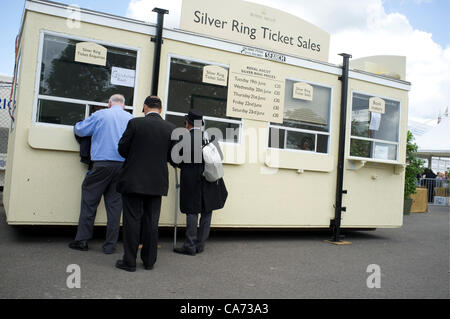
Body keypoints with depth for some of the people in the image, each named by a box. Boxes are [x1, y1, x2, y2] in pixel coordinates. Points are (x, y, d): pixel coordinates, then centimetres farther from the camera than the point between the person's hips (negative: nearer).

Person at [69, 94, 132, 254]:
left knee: (89, 201, 9)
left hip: (102, 164, -3)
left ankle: (82, 240, 13)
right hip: (123, 166, 3)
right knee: (115, 204, 8)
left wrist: (78, 124, 30)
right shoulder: (131, 118, 8)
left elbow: (79, 129, 9)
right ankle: (110, 245, 12)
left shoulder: (100, 115, 2)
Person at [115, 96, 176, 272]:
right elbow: (172, 157, 4)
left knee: (132, 220, 5)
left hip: (133, 180, -3)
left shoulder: (135, 123, -9)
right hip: (157, 182, 3)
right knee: (151, 222, 11)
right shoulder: (171, 128, -1)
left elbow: (122, 149, -3)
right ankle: (149, 260, 20)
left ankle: (129, 261, 11)